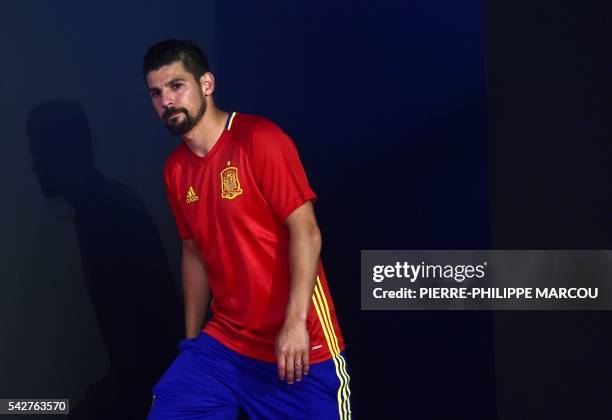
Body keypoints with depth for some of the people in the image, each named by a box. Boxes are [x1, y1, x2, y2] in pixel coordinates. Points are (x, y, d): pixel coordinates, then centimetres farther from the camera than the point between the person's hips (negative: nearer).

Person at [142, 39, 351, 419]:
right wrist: (192, 340, 15)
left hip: (298, 344, -5)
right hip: (224, 344, 5)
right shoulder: (175, 169, 8)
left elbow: (305, 231, -16)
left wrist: (295, 322, -23)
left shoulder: (259, 139, -11)